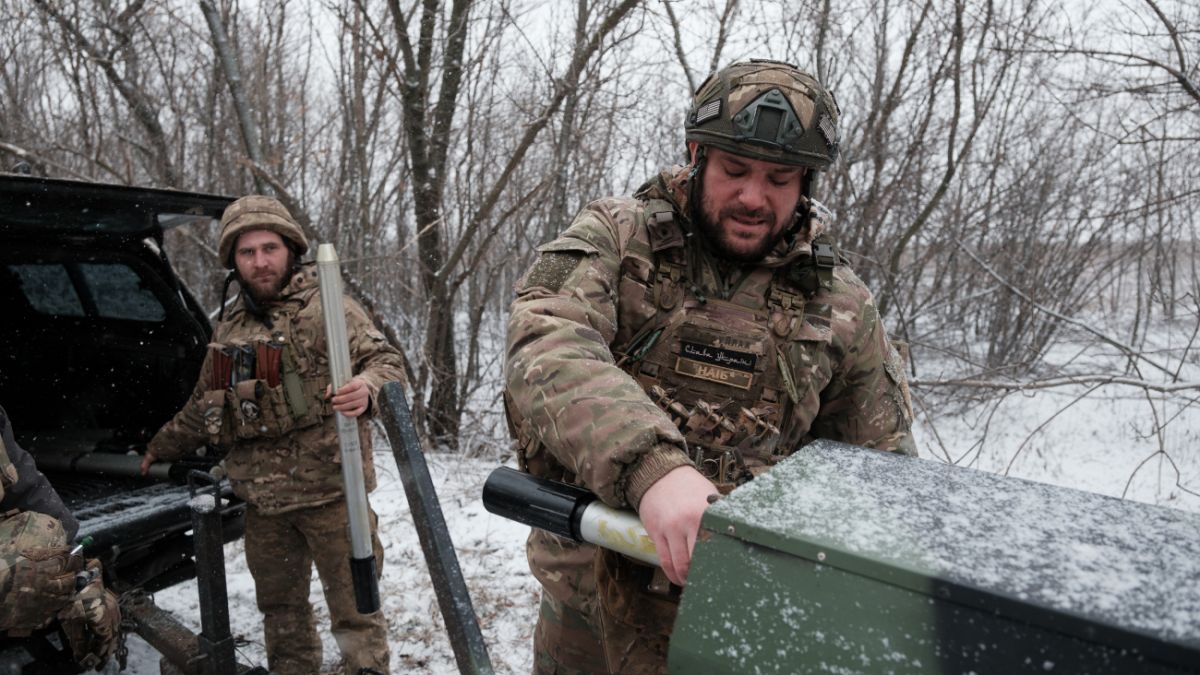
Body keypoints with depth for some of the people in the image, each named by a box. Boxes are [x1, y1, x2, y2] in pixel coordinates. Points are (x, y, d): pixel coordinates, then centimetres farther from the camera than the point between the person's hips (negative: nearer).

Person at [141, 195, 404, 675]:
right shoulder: (229, 326, 15)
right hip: (262, 499, 6)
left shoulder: (325, 306, -4)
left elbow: (387, 362, -13)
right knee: (280, 606, 19)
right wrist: (162, 446, 37)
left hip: (329, 490, -6)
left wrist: (367, 387, -34)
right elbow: (203, 406, 29)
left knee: (354, 605, 0)